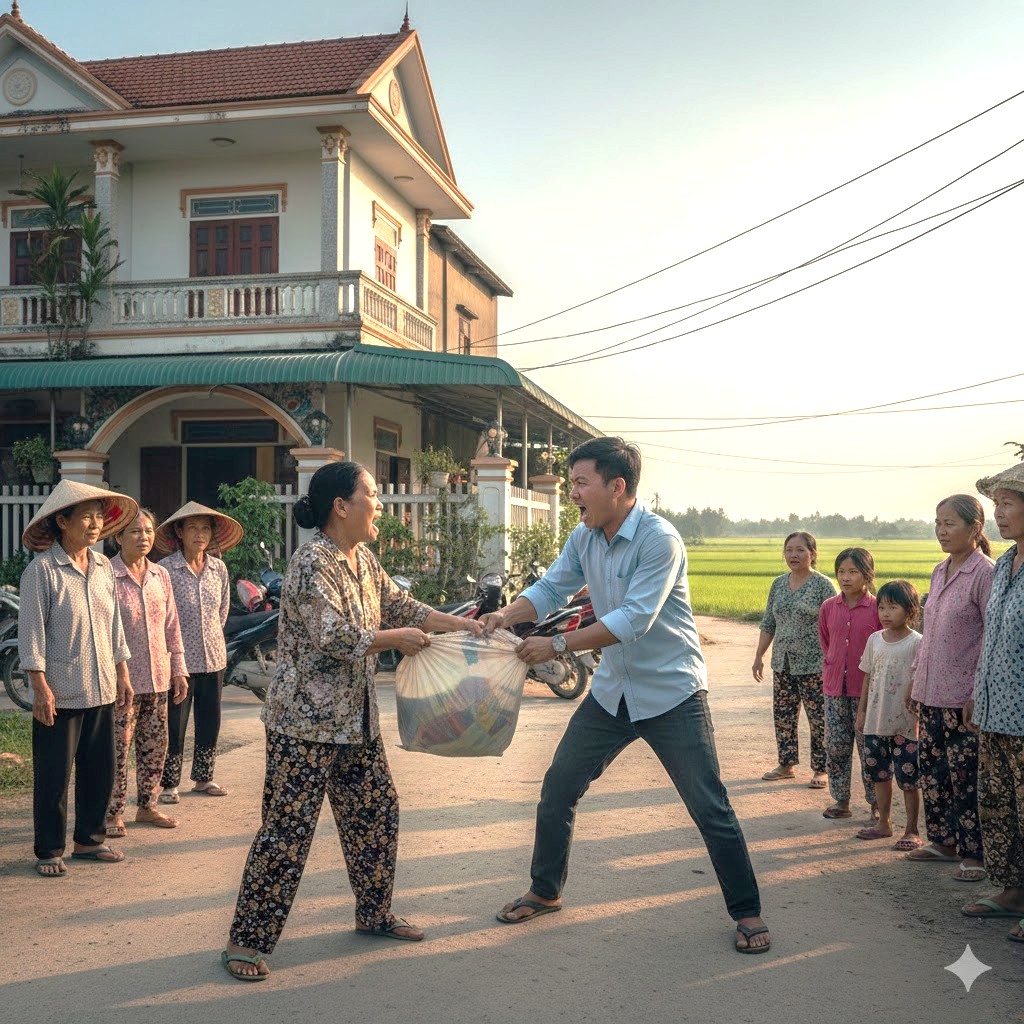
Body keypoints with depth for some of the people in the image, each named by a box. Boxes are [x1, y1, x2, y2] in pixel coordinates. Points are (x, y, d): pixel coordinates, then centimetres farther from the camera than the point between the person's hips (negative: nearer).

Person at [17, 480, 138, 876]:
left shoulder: (103, 567, 7)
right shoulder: (42, 570, -12)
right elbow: (31, 631, -12)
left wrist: (122, 673, 13)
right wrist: (40, 686, -15)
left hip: (101, 690, 6)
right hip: (60, 693, -6)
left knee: (100, 769, 12)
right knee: (54, 775, 4)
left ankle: (89, 839, 28)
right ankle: (49, 850, 18)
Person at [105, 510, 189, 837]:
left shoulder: (160, 575, 8)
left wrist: (178, 669, 12)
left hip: (158, 676, 6)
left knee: (155, 745, 12)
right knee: (118, 748, 0)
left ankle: (147, 806, 26)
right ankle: (112, 813, 13)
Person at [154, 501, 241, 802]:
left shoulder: (219, 568, 3)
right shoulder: (166, 569, -11)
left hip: (214, 656, 5)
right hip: (179, 659, -5)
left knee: (210, 721, 12)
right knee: (174, 724, 1)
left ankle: (203, 778, 25)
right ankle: (169, 784, 14)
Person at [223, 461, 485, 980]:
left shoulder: (363, 560, 9)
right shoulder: (311, 563, -19)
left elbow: (401, 606, 16)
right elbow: (333, 638, -25)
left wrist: (459, 623, 7)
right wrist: (397, 638, -14)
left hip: (356, 718, 9)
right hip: (305, 722, -9)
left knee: (376, 812, 15)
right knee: (287, 829, -4)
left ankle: (374, 914, 31)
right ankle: (247, 939, 8)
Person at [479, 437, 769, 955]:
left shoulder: (659, 539, -23)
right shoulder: (584, 538, 0)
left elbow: (634, 619, -29)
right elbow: (551, 588, 1)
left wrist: (557, 645, -29)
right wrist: (506, 615, -19)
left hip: (671, 693, -6)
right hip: (612, 692, 7)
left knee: (710, 809, -1)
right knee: (557, 789, 9)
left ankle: (747, 912, 17)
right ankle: (545, 892, 29)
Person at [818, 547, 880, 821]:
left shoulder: (876, 608, -9)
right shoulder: (828, 608, 3)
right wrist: (832, 666, 11)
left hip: (866, 689, -4)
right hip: (835, 688, 4)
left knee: (869, 747, 3)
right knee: (836, 746, 9)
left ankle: (875, 803, 15)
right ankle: (840, 800, 21)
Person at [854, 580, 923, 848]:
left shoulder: (916, 643, -10)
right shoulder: (875, 639, 6)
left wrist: (918, 715, -12)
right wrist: (861, 710, 12)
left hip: (905, 724, -6)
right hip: (876, 721, 6)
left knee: (908, 778, 0)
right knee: (879, 774, 15)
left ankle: (911, 831, 11)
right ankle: (884, 823, 29)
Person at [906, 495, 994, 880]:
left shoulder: (984, 573, -13)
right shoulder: (940, 571, 11)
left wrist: (979, 695, -17)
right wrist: (916, 681, 17)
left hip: (963, 696, -8)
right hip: (931, 692, 8)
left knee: (965, 776, -1)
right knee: (931, 768, 13)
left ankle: (975, 854, 10)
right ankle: (943, 841, 27)